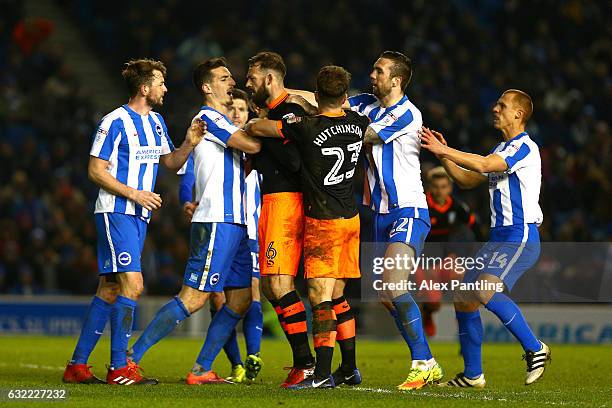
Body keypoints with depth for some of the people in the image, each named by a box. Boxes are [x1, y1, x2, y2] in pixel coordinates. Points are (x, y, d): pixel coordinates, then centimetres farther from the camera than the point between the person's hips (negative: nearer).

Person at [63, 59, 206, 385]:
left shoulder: (156, 122, 14)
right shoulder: (115, 122, -11)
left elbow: (170, 162, 21)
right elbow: (95, 170, -11)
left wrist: (188, 144, 1)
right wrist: (134, 193, -17)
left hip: (139, 216, 9)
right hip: (115, 212, -9)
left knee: (109, 290, 8)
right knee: (133, 285, -16)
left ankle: (77, 365, 12)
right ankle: (118, 368, -13)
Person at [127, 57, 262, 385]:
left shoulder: (224, 122, 22)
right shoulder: (208, 117, -8)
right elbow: (251, 145, -20)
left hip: (235, 222, 10)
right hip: (216, 222, -10)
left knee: (240, 300, 6)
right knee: (194, 298, -12)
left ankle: (201, 370, 9)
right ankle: (131, 358, -9)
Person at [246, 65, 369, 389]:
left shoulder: (307, 128, -16)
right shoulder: (357, 123, 2)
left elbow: (255, 128, -8)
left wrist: (249, 125, 17)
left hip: (323, 222, -7)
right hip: (350, 217, 7)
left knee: (320, 296, -9)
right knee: (336, 295, 15)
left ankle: (322, 374, -14)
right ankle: (349, 369, 19)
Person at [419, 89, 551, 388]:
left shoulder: (524, 147, -10)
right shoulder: (501, 150, 21)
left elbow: (483, 165, -24)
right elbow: (467, 180, 24)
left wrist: (443, 150, -18)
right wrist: (444, 157, 10)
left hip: (520, 238, -10)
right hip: (499, 238, 10)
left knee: (486, 290, -28)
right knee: (463, 299, 6)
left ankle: (534, 348, -17)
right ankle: (472, 375, 15)